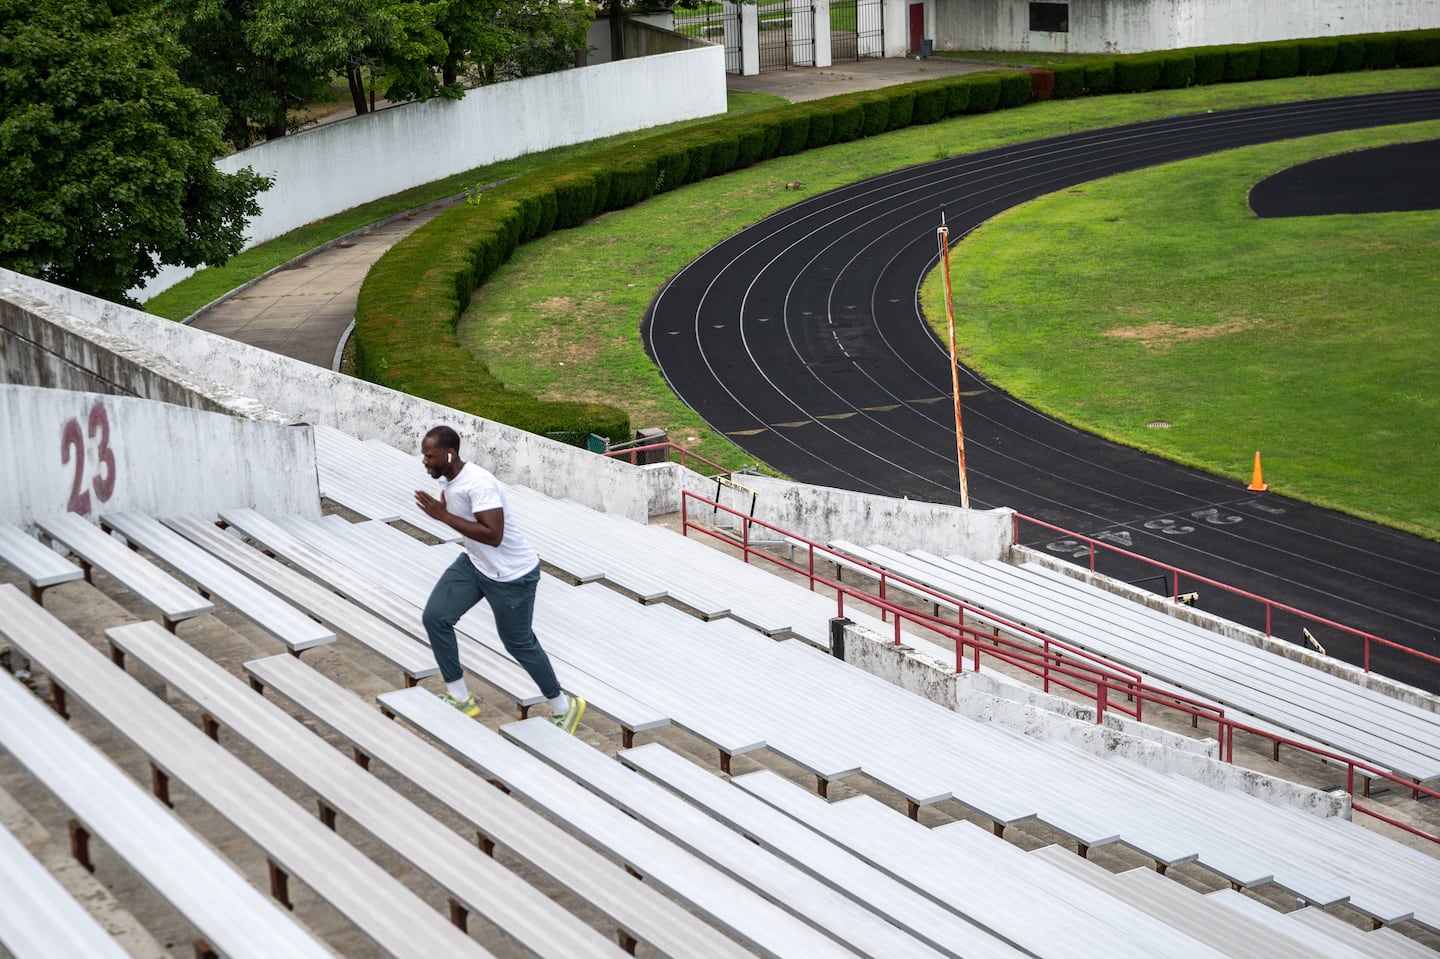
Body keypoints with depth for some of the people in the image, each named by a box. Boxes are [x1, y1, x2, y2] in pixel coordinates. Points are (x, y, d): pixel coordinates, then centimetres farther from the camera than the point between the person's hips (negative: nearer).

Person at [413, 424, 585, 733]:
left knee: (518, 642, 6)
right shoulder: (447, 478, -3)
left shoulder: (478, 484, -31)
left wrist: (444, 516, -36)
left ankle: (564, 706, 28)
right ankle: (460, 698, 14)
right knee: (434, 617, 0)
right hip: (474, 564, 9)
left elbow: (493, 535, -38)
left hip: (512, 576, -9)